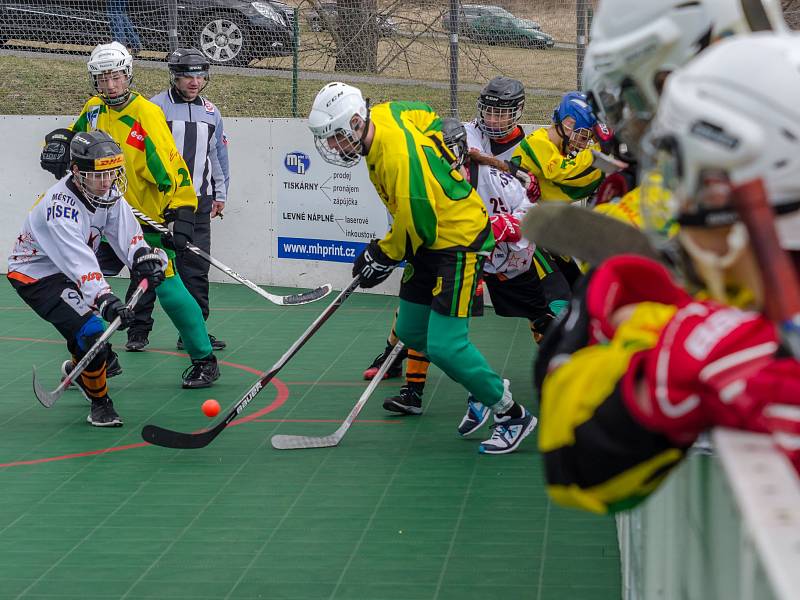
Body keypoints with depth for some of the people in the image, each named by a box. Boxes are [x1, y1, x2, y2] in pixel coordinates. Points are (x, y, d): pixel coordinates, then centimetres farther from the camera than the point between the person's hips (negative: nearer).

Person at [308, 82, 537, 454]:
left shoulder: (400, 158, -30)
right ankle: (484, 386, 26)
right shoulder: (383, 114, -3)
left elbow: (416, 226, -25)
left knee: (445, 346, -14)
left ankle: (512, 415, 1)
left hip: (459, 241, -10)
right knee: (410, 332, 13)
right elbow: (428, 117, 17)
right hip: (431, 238, 10)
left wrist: (382, 255, -9)